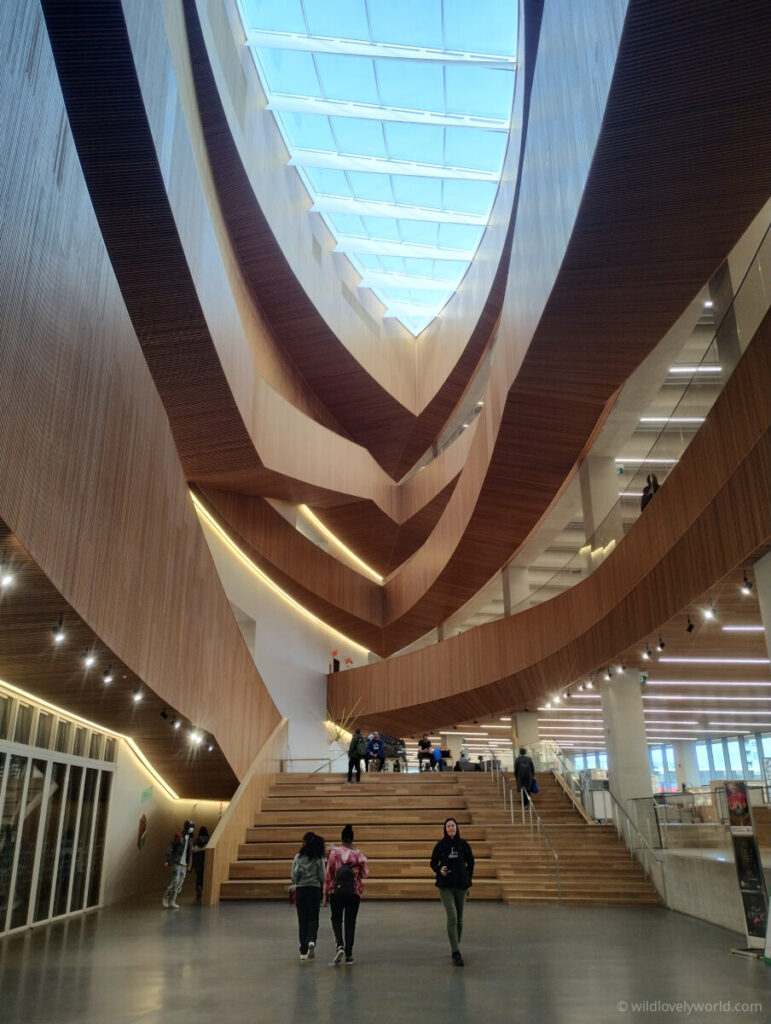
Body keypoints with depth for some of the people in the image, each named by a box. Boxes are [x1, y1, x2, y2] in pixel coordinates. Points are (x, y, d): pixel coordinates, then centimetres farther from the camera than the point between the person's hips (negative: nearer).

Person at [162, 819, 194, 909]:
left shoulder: (190, 838, 14)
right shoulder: (178, 836, -8)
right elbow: (170, 848, -11)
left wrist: (188, 864, 18)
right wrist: (167, 861, -16)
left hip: (183, 864, 7)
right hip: (176, 862, -7)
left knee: (180, 883, 2)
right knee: (175, 881, -14)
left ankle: (172, 902, 8)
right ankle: (165, 897, 2)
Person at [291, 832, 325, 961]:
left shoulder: (298, 856, -4)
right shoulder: (319, 858, -3)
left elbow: (294, 875, -5)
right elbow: (322, 877, -3)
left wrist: (295, 885, 12)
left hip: (300, 890, 0)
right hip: (315, 889, 0)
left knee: (302, 920, 9)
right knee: (313, 919, 8)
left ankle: (303, 951, 10)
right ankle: (311, 941, -18)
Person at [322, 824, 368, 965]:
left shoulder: (334, 853, -4)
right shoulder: (358, 855, -1)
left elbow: (328, 874, -5)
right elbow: (365, 874, -2)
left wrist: (325, 895, 0)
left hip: (336, 892, -1)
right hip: (354, 893, 1)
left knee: (336, 920, 12)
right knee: (350, 923, 11)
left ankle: (339, 946, -11)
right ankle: (348, 955, 10)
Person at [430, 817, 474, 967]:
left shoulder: (463, 844, 0)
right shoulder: (440, 845, -3)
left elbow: (470, 862, 10)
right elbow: (433, 863, 5)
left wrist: (468, 878, 5)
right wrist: (439, 870, -14)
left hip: (461, 885, 2)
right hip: (445, 886, -2)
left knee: (459, 918, 11)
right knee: (452, 917, -12)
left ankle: (456, 945, 33)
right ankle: (456, 953, -8)